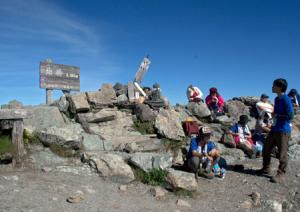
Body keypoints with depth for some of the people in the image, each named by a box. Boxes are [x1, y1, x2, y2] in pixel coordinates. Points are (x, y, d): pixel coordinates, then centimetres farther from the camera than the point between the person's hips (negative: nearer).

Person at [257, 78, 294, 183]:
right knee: (266, 150, 14)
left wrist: (277, 115, -12)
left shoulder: (286, 99, -15)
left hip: (283, 131, -9)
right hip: (274, 129, 9)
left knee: (282, 154, -1)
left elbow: (290, 115, -20)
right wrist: (274, 116, 11)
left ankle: (280, 175, 9)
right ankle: (266, 169, 30)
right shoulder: (277, 99, 14)